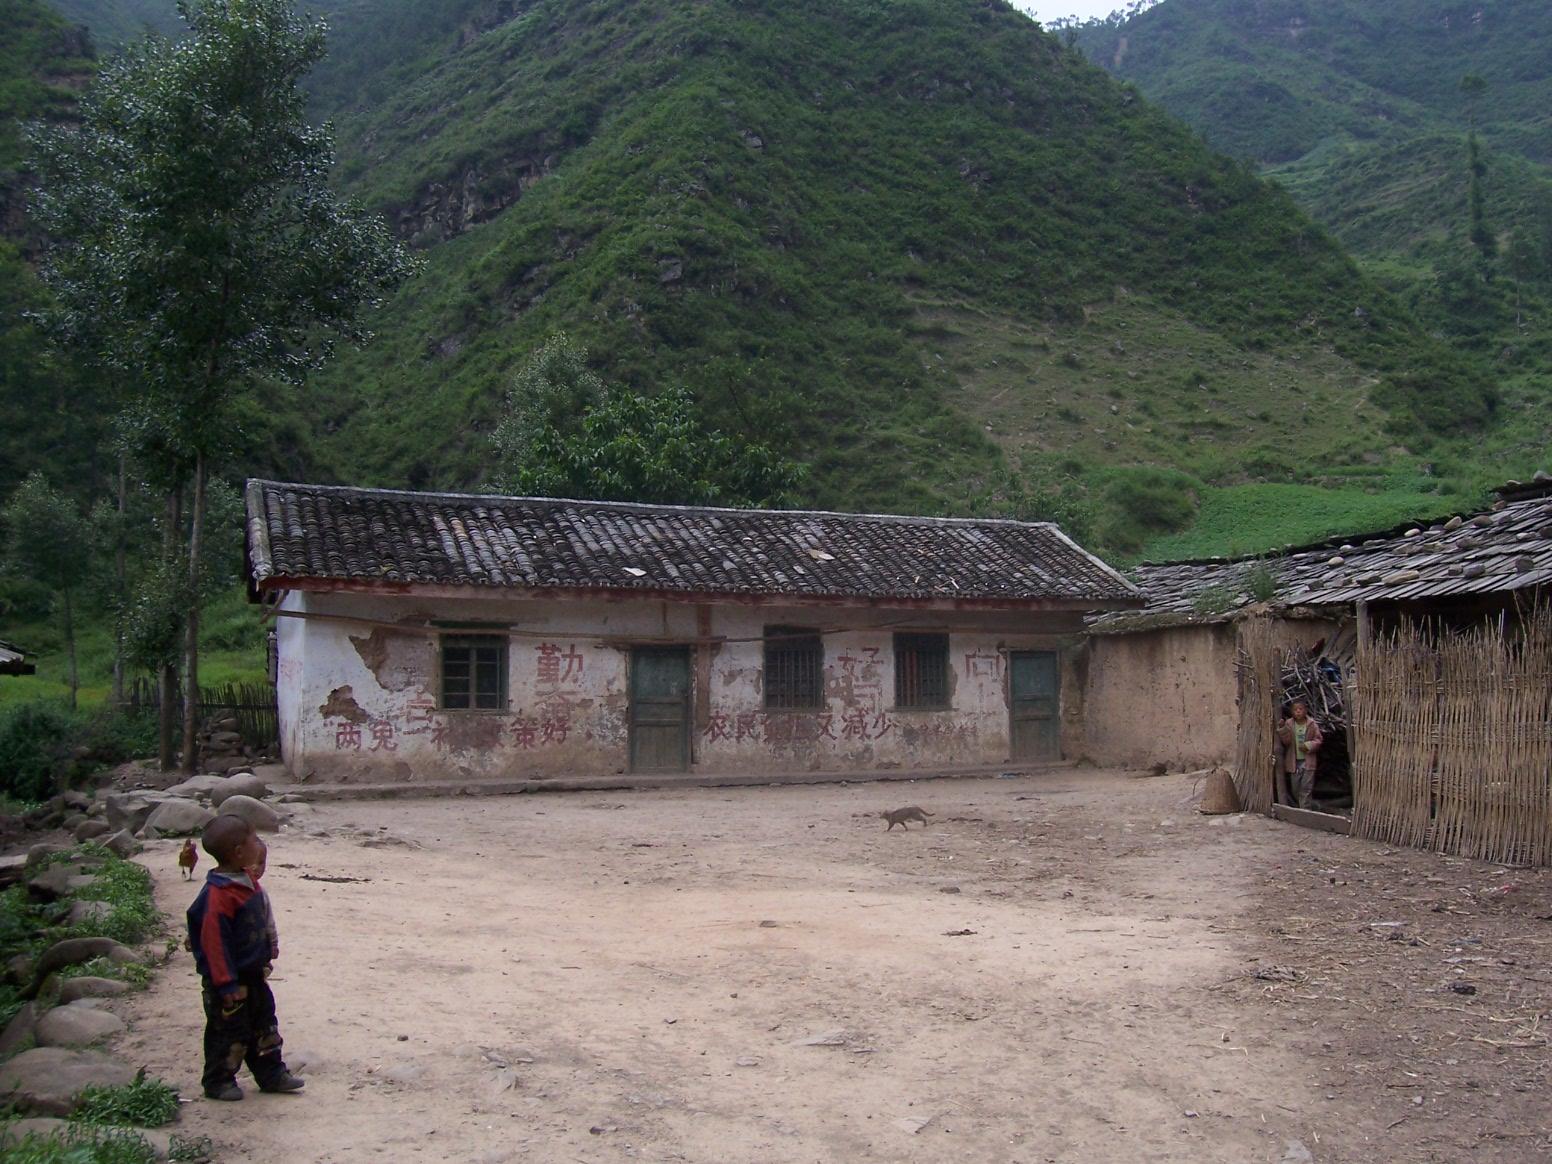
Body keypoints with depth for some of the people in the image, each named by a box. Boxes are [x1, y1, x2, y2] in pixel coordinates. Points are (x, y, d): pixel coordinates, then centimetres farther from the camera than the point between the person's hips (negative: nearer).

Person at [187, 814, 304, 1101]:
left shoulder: (247, 884, 3)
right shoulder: (218, 895, -27)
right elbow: (213, 942, -26)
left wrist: (264, 958, 21)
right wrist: (227, 984, -24)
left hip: (253, 975, 9)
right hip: (231, 980, -9)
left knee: (265, 1025, 17)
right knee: (229, 1032, 5)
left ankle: (271, 1074, 28)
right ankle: (218, 1082, 23)